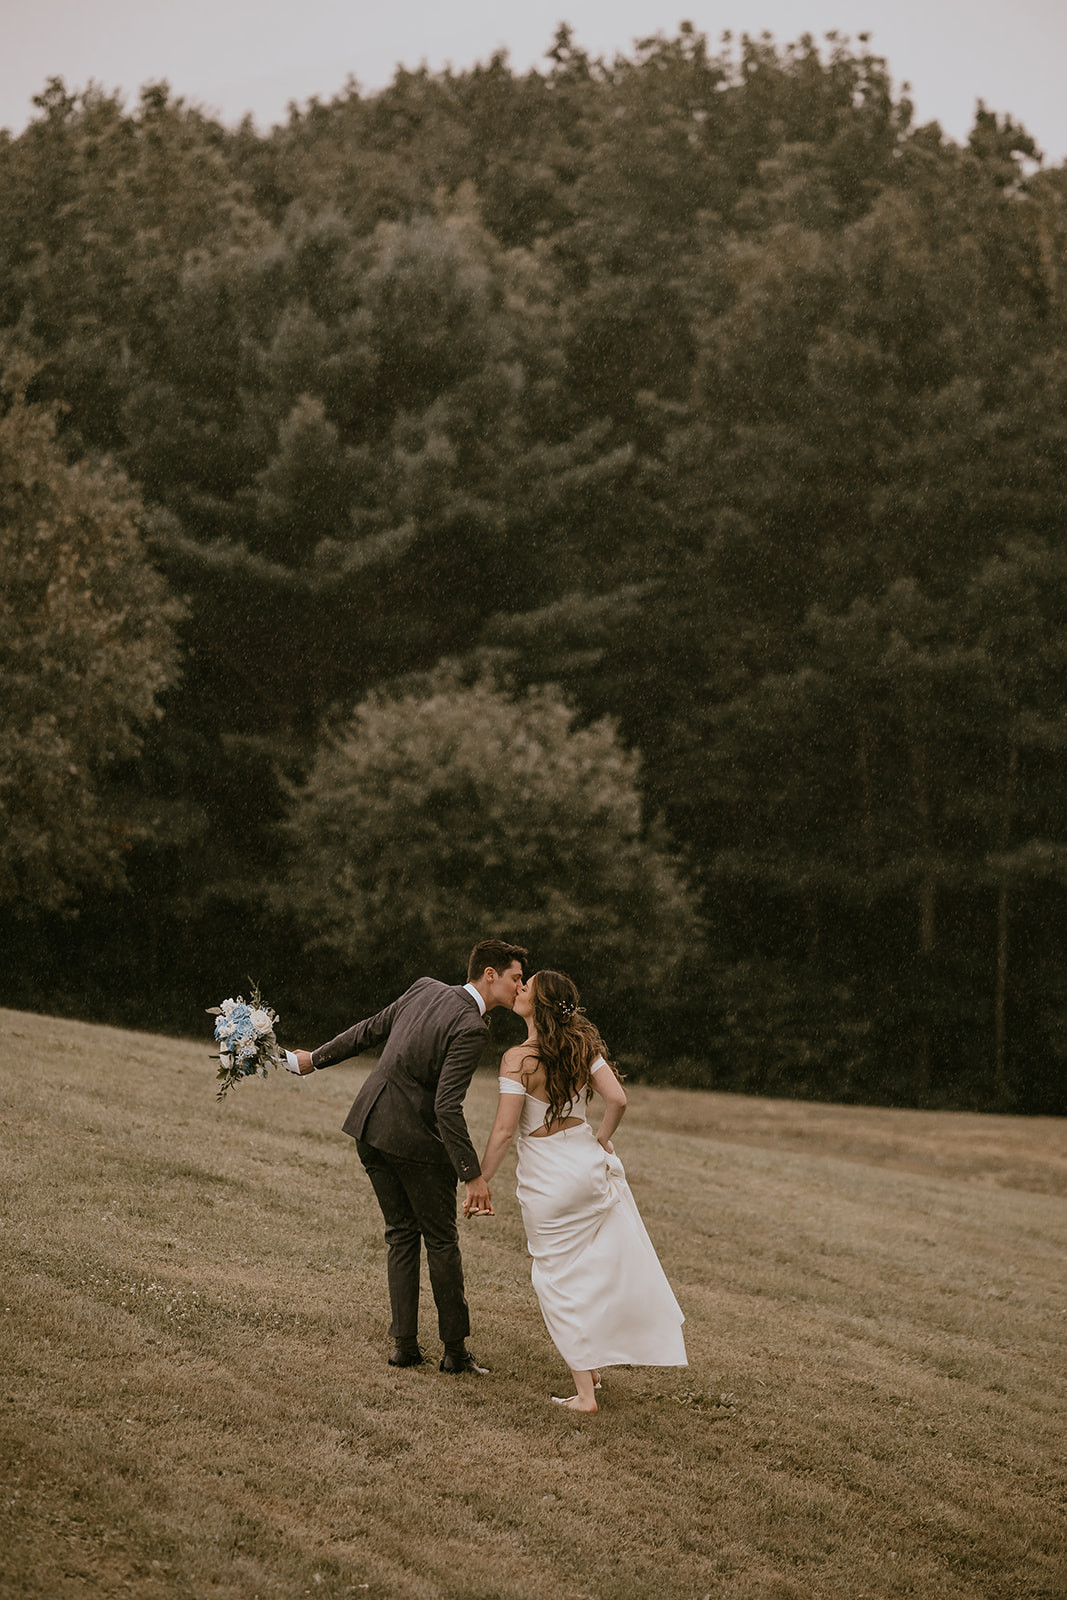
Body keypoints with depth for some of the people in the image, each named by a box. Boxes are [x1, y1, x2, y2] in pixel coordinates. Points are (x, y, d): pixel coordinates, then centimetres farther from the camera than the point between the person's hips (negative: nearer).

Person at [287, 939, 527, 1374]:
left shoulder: (425, 989, 4)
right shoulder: (469, 1027, -19)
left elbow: (369, 1030, 14)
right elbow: (447, 1106, -25)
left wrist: (316, 1058, 26)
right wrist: (473, 1176, -24)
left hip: (370, 1129, 7)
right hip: (416, 1141, -7)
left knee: (401, 1234, 15)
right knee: (442, 1242, 7)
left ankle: (404, 1344, 14)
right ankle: (455, 1350, 14)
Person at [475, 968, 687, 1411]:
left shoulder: (517, 1060, -17)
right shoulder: (582, 1046, -3)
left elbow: (504, 1131, -18)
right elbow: (617, 1099, -9)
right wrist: (601, 1140, 8)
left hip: (546, 1178, -4)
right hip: (588, 1164, 4)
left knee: (561, 1281, 7)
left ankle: (584, 1391, 9)